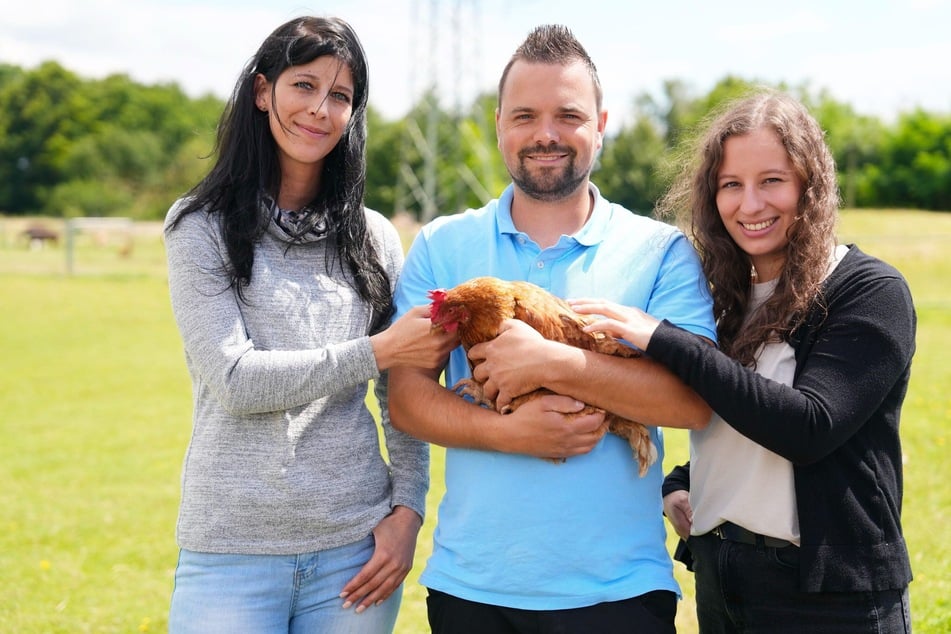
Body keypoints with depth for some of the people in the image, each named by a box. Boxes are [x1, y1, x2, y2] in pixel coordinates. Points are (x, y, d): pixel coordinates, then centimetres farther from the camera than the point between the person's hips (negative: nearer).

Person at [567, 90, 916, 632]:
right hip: (719, 581, 6)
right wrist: (678, 485, -3)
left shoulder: (870, 292, -11)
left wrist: (663, 340, -25)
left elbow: (810, 426, -24)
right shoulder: (733, 297, 7)